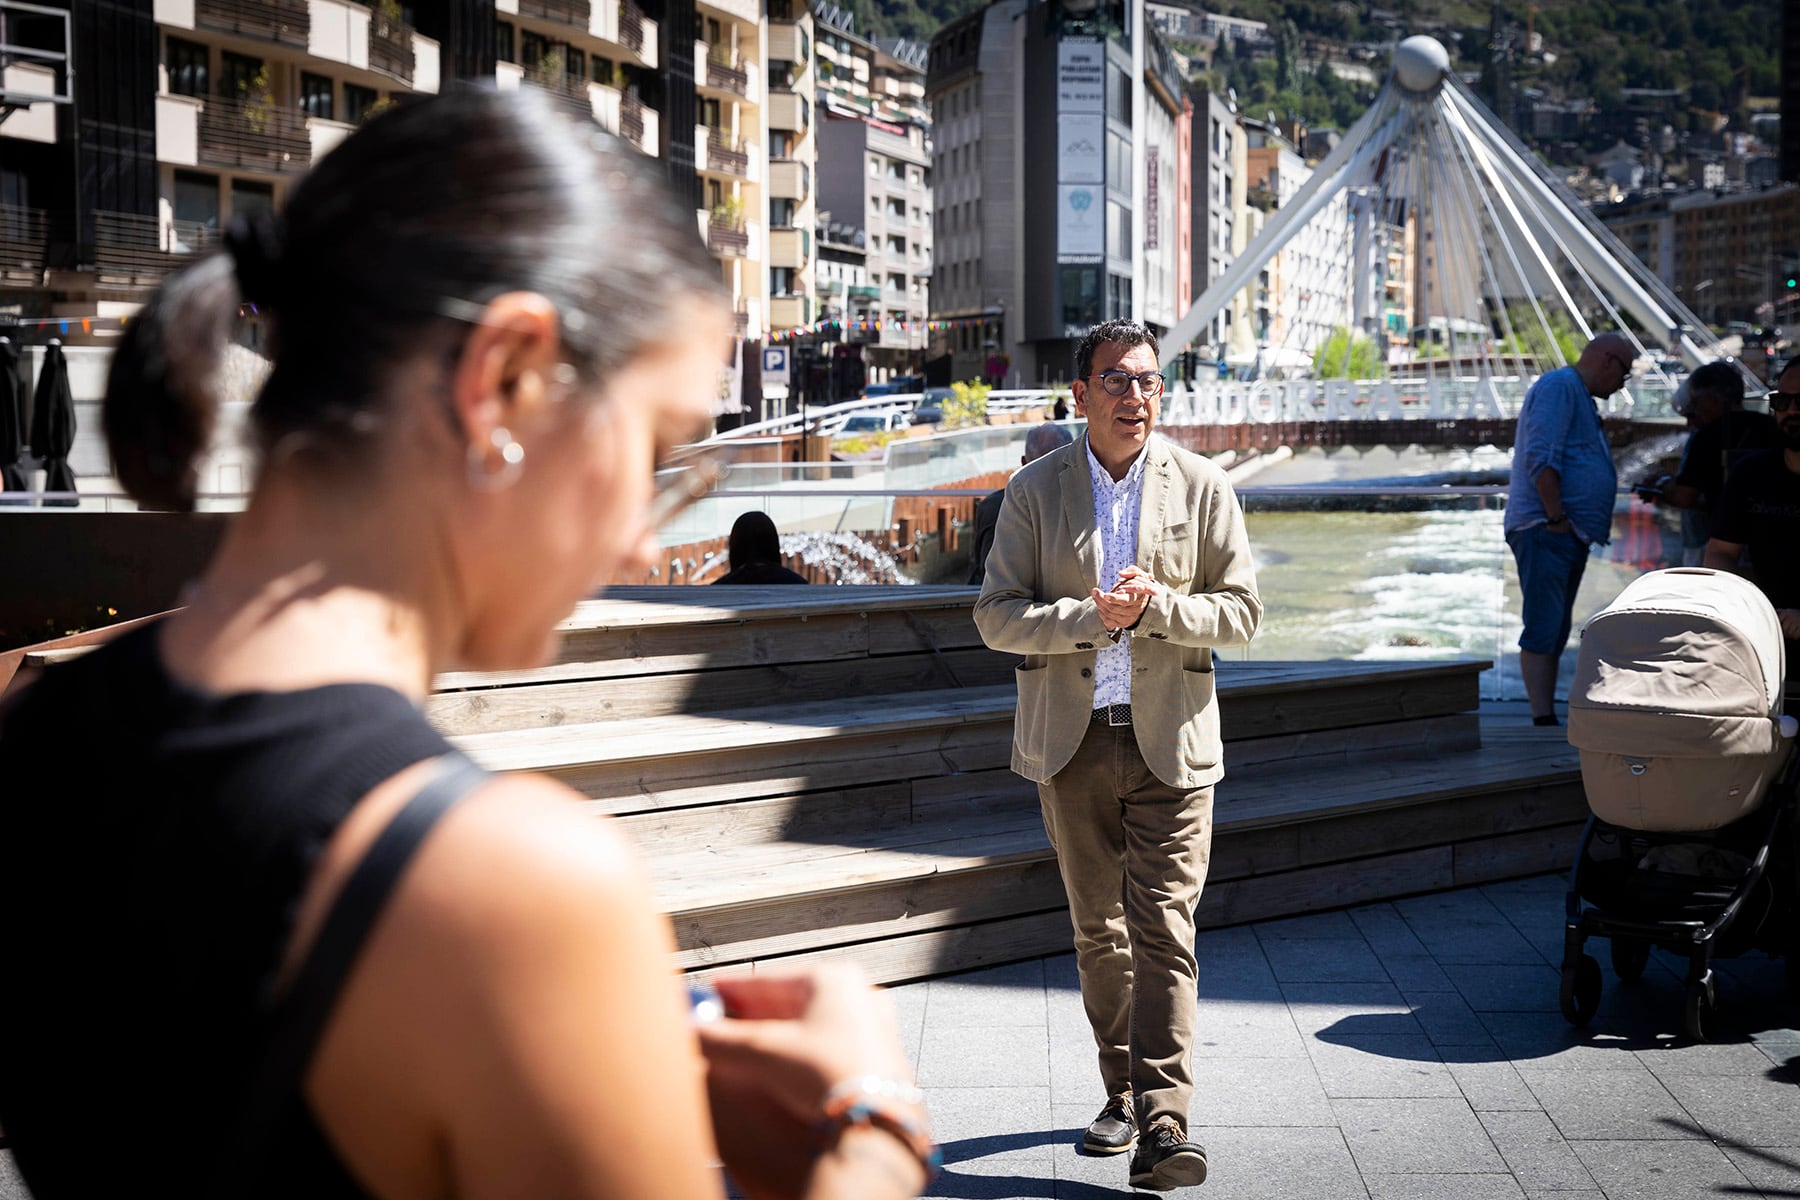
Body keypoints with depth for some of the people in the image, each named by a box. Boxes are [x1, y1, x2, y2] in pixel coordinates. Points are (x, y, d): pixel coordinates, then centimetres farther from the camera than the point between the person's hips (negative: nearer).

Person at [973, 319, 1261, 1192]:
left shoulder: (1202, 488, 2)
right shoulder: (1035, 490, 2)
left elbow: (1239, 611, 1)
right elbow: (996, 616, -3)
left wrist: (1156, 607, -17)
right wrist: (1092, 616, -18)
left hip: (1170, 738, -2)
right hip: (1072, 740, 2)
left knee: (1164, 931, -10)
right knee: (1098, 931, 11)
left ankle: (1160, 1128, -14)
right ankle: (1122, 1094, 26)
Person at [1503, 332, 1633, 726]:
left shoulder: (1580, 398, 25)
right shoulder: (1560, 385, -9)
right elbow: (1541, 457, -20)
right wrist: (1556, 519, -20)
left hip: (1569, 536, 11)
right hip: (1546, 530, -11)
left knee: (1555, 634, 11)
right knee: (1543, 631, -14)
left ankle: (1548, 720, 14)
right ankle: (1544, 722, -18)